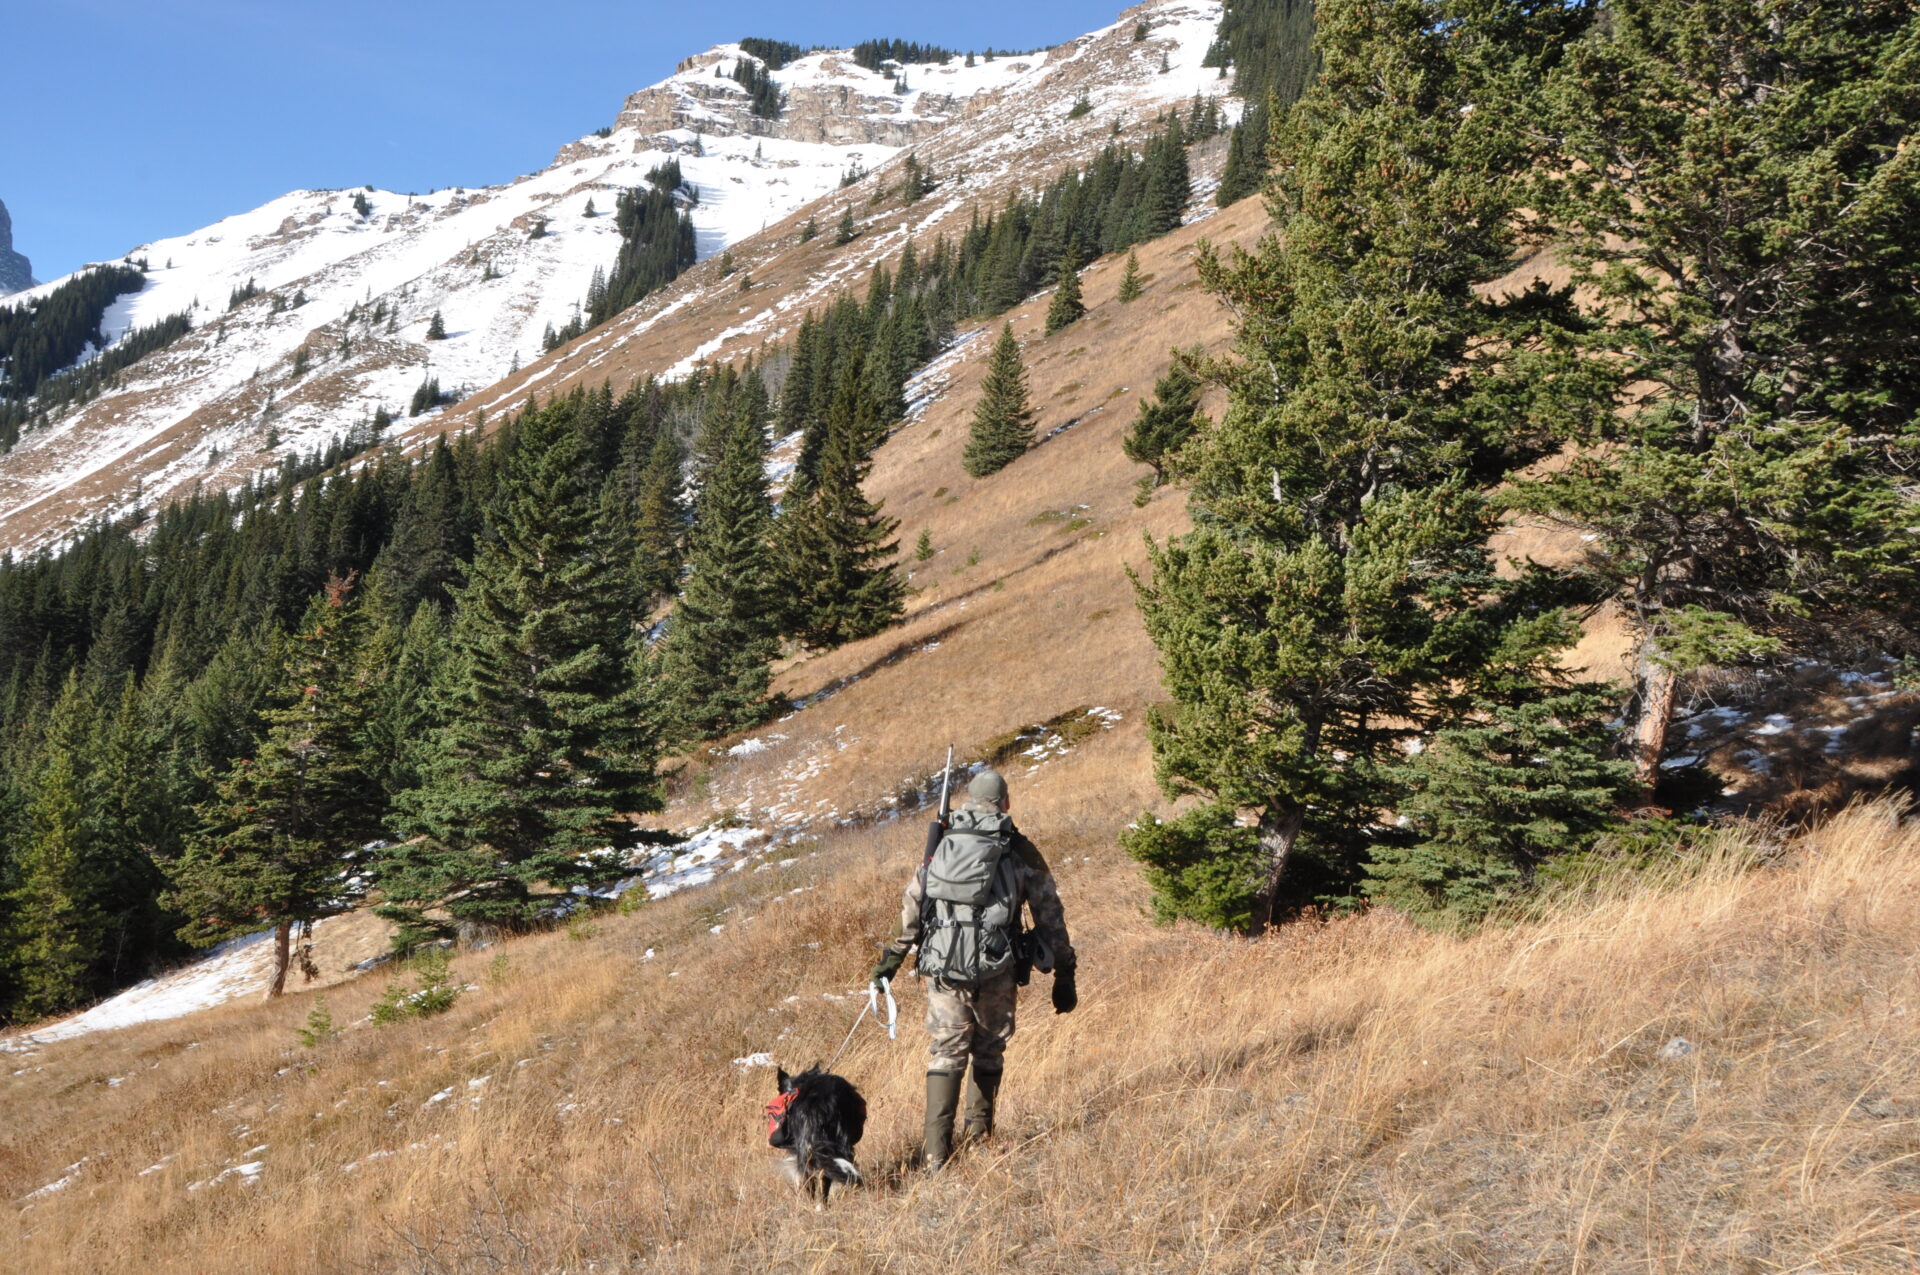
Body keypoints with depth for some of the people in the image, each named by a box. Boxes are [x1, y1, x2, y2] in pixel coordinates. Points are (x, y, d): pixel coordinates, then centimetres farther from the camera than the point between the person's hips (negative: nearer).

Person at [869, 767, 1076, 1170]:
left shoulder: (941, 847, 11)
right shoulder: (1021, 853, 4)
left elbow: (911, 910, 12)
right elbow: (1050, 917, 6)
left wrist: (892, 958, 20)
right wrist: (1064, 976, 13)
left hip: (941, 969, 2)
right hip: (995, 970, -1)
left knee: (944, 1054, 6)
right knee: (988, 1053, 18)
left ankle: (936, 1152, -2)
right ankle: (977, 1132, 25)